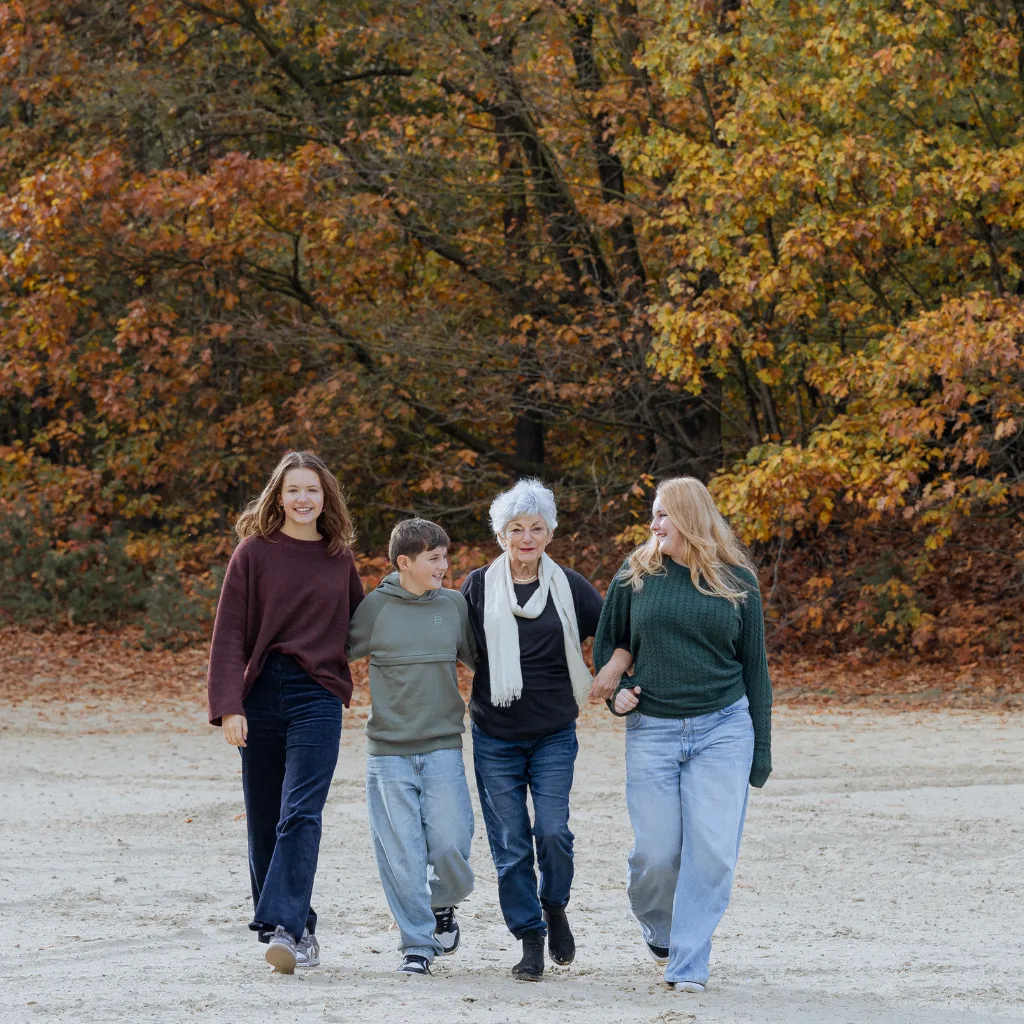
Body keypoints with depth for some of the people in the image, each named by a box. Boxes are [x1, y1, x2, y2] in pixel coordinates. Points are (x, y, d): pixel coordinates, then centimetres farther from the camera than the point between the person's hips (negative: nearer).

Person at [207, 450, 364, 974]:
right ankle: (299, 929, 16)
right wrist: (229, 707, -11)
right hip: (261, 694, 0)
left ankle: (284, 927, -21)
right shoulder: (254, 552, 2)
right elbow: (229, 633, -2)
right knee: (263, 822, 5)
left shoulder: (339, 558, 10)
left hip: (318, 697, 0)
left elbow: (359, 626, 23)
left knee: (300, 813, -15)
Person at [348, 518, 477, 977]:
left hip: (443, 748, 1)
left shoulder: (454, 605, 5)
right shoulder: (375, 607, -1)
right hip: (388, 750, -1)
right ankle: (417, 943, 9)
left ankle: (442, 904, 24)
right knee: (401, 854, -2)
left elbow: (480, 659, 17)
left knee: (450, 845, -7)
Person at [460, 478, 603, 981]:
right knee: (510, 841, -1)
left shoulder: (569, 587, 1)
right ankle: (530, 939, 9)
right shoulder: (478, 587, 2)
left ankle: (554, 908, 16)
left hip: (554, 735, 0)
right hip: (495, 736, 0)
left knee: (553, 830, -12)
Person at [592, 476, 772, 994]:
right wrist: (614, 692, -2)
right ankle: (657, 927, 30)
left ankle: (687, 965, -2)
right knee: (656, 853, -1)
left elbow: (754, 666, 8)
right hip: (652, 731, 1)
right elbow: (607, 642, 18)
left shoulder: (737, 582, 4)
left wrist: (761, 750, 6)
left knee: (713, 849, -9)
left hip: (723, 728, 0)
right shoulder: (636, 577, 4)